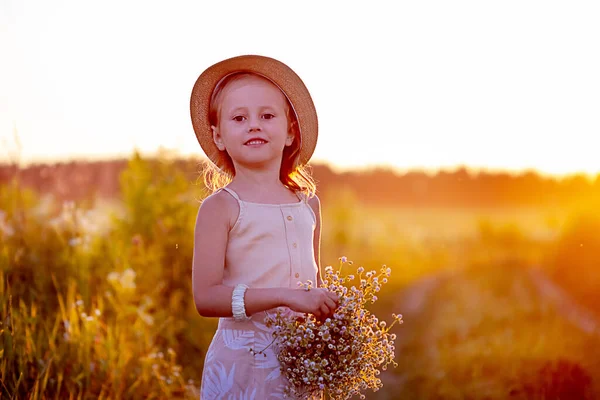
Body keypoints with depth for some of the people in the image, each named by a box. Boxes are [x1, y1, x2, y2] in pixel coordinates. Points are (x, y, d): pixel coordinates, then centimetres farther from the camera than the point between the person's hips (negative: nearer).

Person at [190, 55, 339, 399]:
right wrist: (286, 297, -23)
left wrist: (331, 313, -2)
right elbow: (206, 297, -16)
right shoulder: (220, 207, -8)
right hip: (243, 361, -4)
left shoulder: (309, 204, 8)